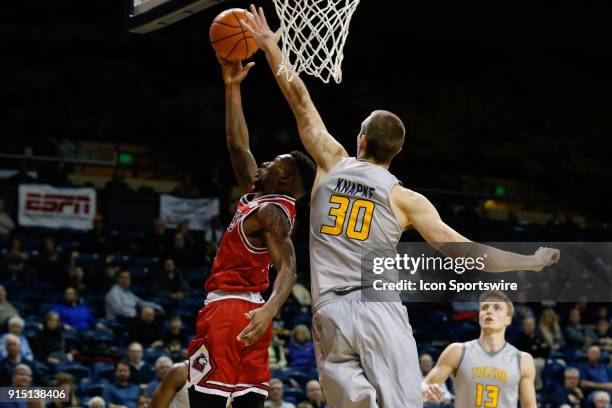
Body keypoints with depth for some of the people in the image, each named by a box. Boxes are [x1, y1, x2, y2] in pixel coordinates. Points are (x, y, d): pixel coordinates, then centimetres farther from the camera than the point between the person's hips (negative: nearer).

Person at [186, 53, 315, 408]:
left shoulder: (272, 212, -12)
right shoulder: (257, 195, 15)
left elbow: (288, 269, -24)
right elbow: (238, 145, 24)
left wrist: (269, 310, -43)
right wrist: (232, 86, 21)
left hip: (229, 310, -9)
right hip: (246, 310, 9)